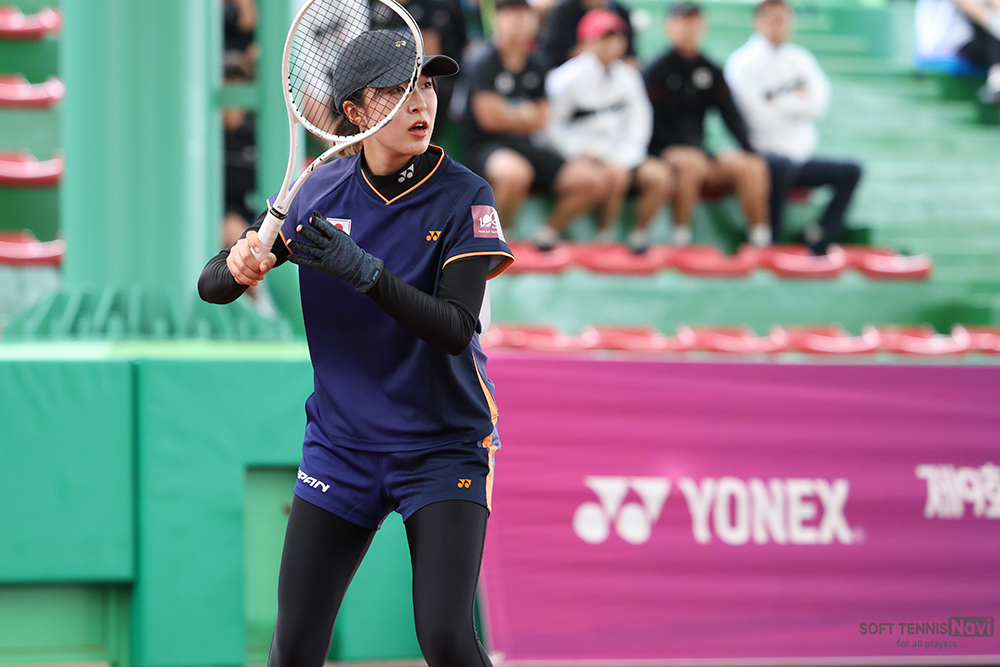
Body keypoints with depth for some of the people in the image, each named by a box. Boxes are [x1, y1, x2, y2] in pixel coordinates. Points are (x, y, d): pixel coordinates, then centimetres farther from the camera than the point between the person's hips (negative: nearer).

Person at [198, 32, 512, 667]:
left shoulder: (464, 197, -11)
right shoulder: (320, 191, -1)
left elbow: (456, 329, -22)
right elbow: (211, 286, 1)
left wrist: (364, 271, -35)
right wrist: (239, 265, -22)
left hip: (444, 445, -3)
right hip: (340, 444, 3)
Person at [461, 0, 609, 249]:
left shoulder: (536, 65, 11)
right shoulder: (483, 62, -8)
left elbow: (541, 121, 12)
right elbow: (490, 118, -14)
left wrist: (511, 117, -6)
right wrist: (526, 117, 2)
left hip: (526, 145, 7)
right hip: (486, 148, -7)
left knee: (592, 181, -9)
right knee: (513, 173, -43)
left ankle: (548, 233, 16)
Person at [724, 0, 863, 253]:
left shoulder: (801, 59, 15)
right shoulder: (743, 62, -3)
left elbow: (817, 106, 1)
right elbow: (761, 118, -12)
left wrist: (778, 103, -8)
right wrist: (796, 101, 0)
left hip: (800, 155, 7)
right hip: (764, 153, -7)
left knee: (849, 171, -11)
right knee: (781, 166, -39)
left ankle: (817, 242, -17)